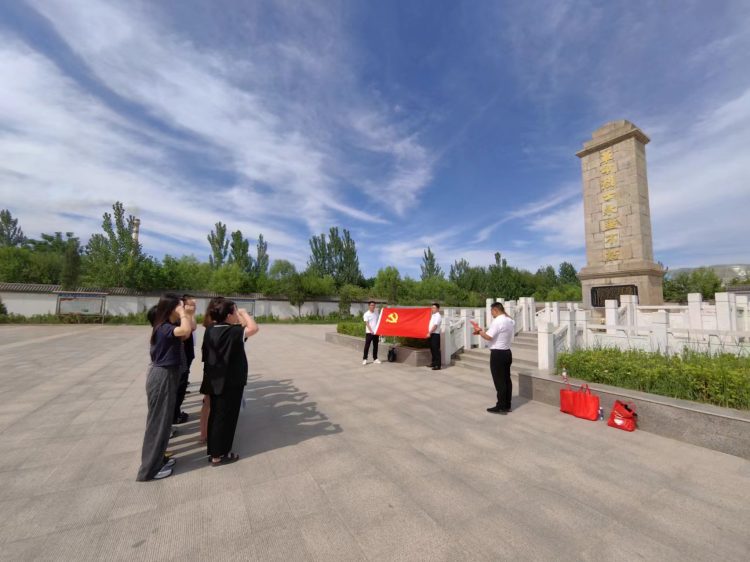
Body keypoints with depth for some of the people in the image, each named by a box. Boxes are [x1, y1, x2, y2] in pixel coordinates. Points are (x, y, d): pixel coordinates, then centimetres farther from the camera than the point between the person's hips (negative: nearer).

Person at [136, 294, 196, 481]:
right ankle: (150, 469, 17)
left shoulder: (168, 326, 6)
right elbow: (185, 331, -44)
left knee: (163, 420, 20)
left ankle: (156, 460, 35)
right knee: (158, 421, 3)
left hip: (166, 375, 10)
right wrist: (183, 314, -27)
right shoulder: (164, 328, -24)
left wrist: (190, 315, 2)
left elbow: (188, 331, 14)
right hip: (162, 377, -10)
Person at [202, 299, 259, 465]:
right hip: (230, 382, -8)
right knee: (225, 417, 6)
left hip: (215, 380, 8)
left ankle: (213, 450, 34)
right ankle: (218, 455, 19)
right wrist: (244, 313, -15)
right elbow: (253, 328, -27)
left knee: (215, 415, 20)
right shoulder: (232, 331, -23)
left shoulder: (211, 330, 2)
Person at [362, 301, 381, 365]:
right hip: (369, 332, -5)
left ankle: (375, 358, 20)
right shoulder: (366, 314, -5)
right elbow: (367, 323, -11)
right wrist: (371, 331, -21)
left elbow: (378, 322, 14)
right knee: (367, 346, -1)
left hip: (376, 332, 5)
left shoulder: (376, 313, 11)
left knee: (375, 346, 10)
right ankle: (364, 359, 6)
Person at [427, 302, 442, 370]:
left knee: (436, 350, -6)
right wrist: (429, 332, 11)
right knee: (432, 349, 15)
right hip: (431, 334, 9)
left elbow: (435, 326, -19)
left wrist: (429, 333, -19)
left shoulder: (438, 316, -13)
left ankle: (438, 365, -1)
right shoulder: (433, 315, 15)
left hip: (435, 334, -9)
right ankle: (434, 363, 25)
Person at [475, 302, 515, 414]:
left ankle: (501, 407, 5)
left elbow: (489, 337, -23)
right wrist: (484, 331, 11)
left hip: (498, 354, -9)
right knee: (507, 379, 13)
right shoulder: (510, 321, 11)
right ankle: (507, 405, 22)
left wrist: (480, 331, -7)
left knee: (499, 381, -2)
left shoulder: (497, 321, -19)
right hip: (507, 352, 9)